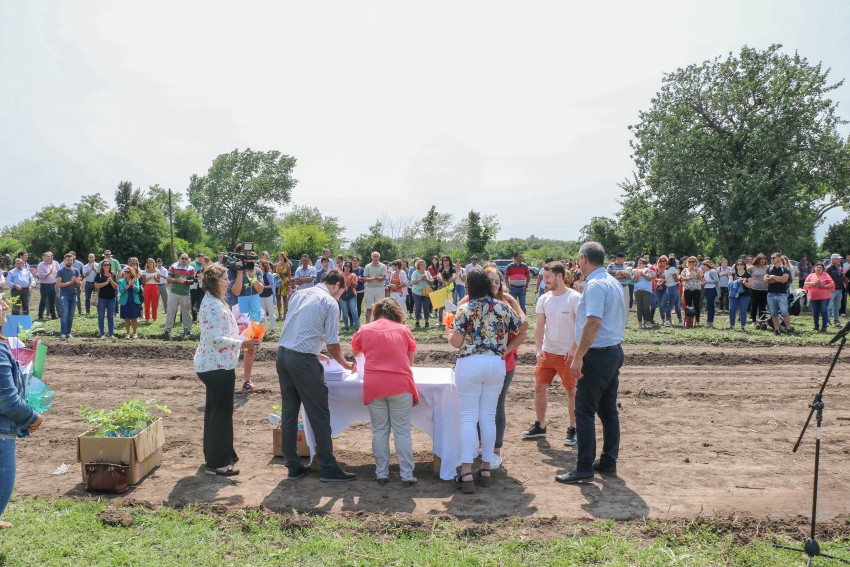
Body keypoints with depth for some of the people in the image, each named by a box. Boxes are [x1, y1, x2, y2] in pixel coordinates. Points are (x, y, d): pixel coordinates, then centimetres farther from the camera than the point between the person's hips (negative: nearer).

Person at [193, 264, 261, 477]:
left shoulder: (215, 302, 13)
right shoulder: (212, 305, -20)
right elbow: (215, 339, -25)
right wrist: (242, 343, -25)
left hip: (216, 365, 11)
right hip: (217, 366, -11)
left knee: (215, 411, 18)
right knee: (221, 412, -3)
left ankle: (215, 454, 31)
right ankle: (217, 463, 6)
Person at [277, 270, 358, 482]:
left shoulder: (299, 295, 15)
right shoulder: (330, 302, -4)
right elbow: (333, 343, -3)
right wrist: (345, 363, 13)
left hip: (282, 354, 7)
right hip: (303, 360, -7)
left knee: (289, 413, 13)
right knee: (320, 415, 1)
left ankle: (293, 466, 20)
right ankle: (329, 469, 7)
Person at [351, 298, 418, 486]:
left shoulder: (364, 330, 10)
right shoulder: (403, 329, 9)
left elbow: (355, 352, 28)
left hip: (374, 385, 1)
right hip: (400, 384, -1)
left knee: (379, 431, 11)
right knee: (402, 431, 5)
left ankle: (381, 474, 15)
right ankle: (407, 475, 7)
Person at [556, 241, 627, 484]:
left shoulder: (594, 285, -16)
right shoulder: (613, 283, 14)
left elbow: (593, 322, -25)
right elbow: (623, 318, 21)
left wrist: (578, 356, -23)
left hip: (598, 355, -10)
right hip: (615, 351, 10)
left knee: (584, 411, -4)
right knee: (609, 410, 15)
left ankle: (584, 467, 0)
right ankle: (608, 461, 23)